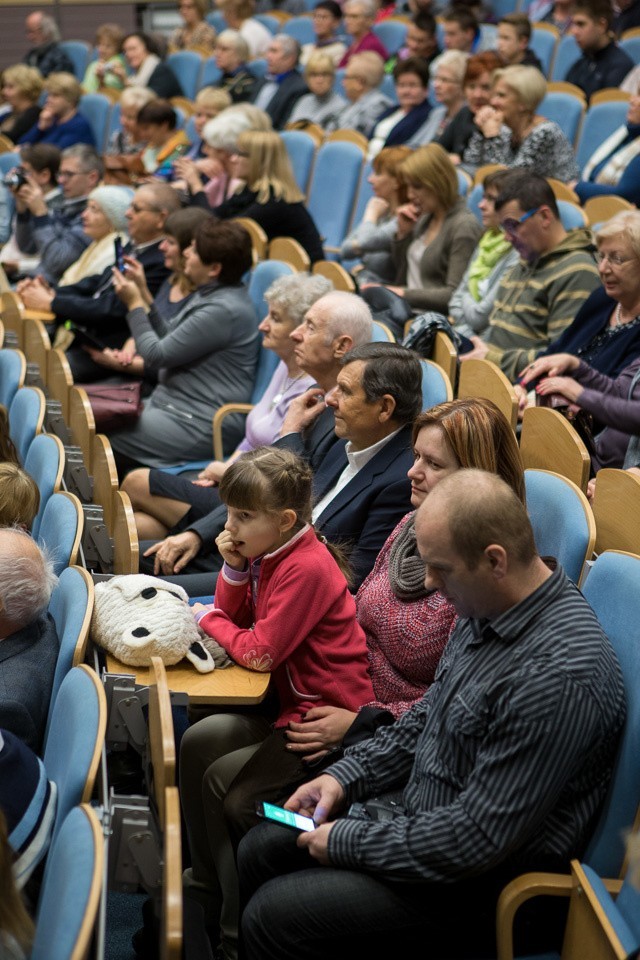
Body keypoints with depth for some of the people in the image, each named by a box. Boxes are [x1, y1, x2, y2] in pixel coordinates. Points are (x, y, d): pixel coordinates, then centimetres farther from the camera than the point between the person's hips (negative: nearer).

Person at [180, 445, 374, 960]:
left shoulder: (307, 568, -25)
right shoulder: (269, 551, 4)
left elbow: (260, 652, -24)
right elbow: (235, 614, 15)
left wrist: (207, 619, -7)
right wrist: (235, 567, -5)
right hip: (289, 701, 10)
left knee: (225, 783, -13)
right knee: (198, 743, 7)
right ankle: (207, 877, 23)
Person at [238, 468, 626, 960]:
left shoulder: (559, 676, -32)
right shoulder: (485, 610, -2)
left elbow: (477, 840, -28)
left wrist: (346, 841, -18)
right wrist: (344, 776, 4)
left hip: (483, 884, -9)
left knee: (273, 915, -12)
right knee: (260, 850, 10)